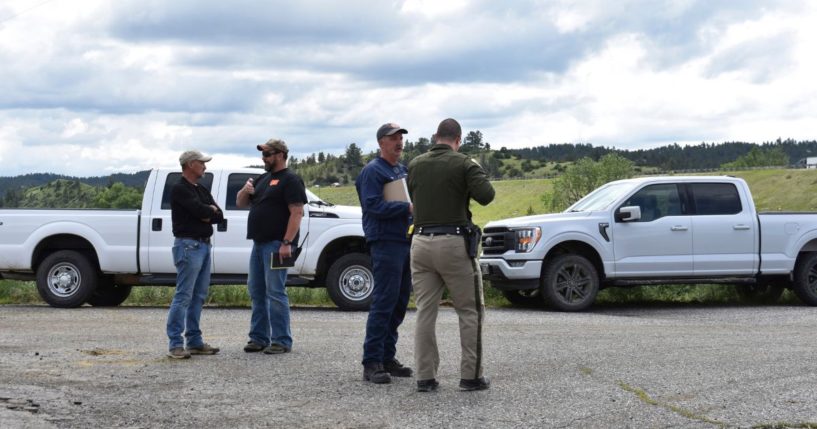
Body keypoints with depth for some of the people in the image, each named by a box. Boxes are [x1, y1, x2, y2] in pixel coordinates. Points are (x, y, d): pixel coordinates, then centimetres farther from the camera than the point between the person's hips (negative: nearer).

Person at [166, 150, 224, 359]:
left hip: (204, 245, 9)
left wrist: (206, 214, -9)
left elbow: (219, 216, 11)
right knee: (183, 296, -10)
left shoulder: (202, 191, 18)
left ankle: (194, 341, 15)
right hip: (188, 245, -9)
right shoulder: (179, 189, -9)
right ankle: (175, 344, -10)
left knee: (198, 296, 10)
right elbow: (200, 210, -21)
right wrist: (211, 209, -1)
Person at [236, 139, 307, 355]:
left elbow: (297, 212, -15)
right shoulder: (262, 179, 20)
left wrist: (287, 243, -23)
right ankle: (259, 337, 16)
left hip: (276, 245, -9)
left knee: (275, 292, -10)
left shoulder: (290, 180, -6)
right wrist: (245, 190, 1)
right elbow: (240, 203, 25)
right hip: (259, 244, 9)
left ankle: (281, 341, -7)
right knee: (256, 291, 10)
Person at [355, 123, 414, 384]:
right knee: (383, 303, -11)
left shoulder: (403, 170, 20)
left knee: (399, 303, 10)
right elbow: (374, 205, -17)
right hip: (385, 243, -9)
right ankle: (372, 363, -10)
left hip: (405, 242, 9)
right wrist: (408, 208, -21)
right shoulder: (373, 171, -6)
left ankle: (387, 358, 18)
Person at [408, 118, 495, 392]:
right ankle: (470, 375, 4)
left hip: (421, 242, 4)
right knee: (470, 311, 6)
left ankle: (425, 377, 6)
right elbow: (486, 195, -15)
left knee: (425, 311, 8)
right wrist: (476, 173, 4)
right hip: (453, 243, -4)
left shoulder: (415, 164, 8)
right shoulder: (463, 164, -6)